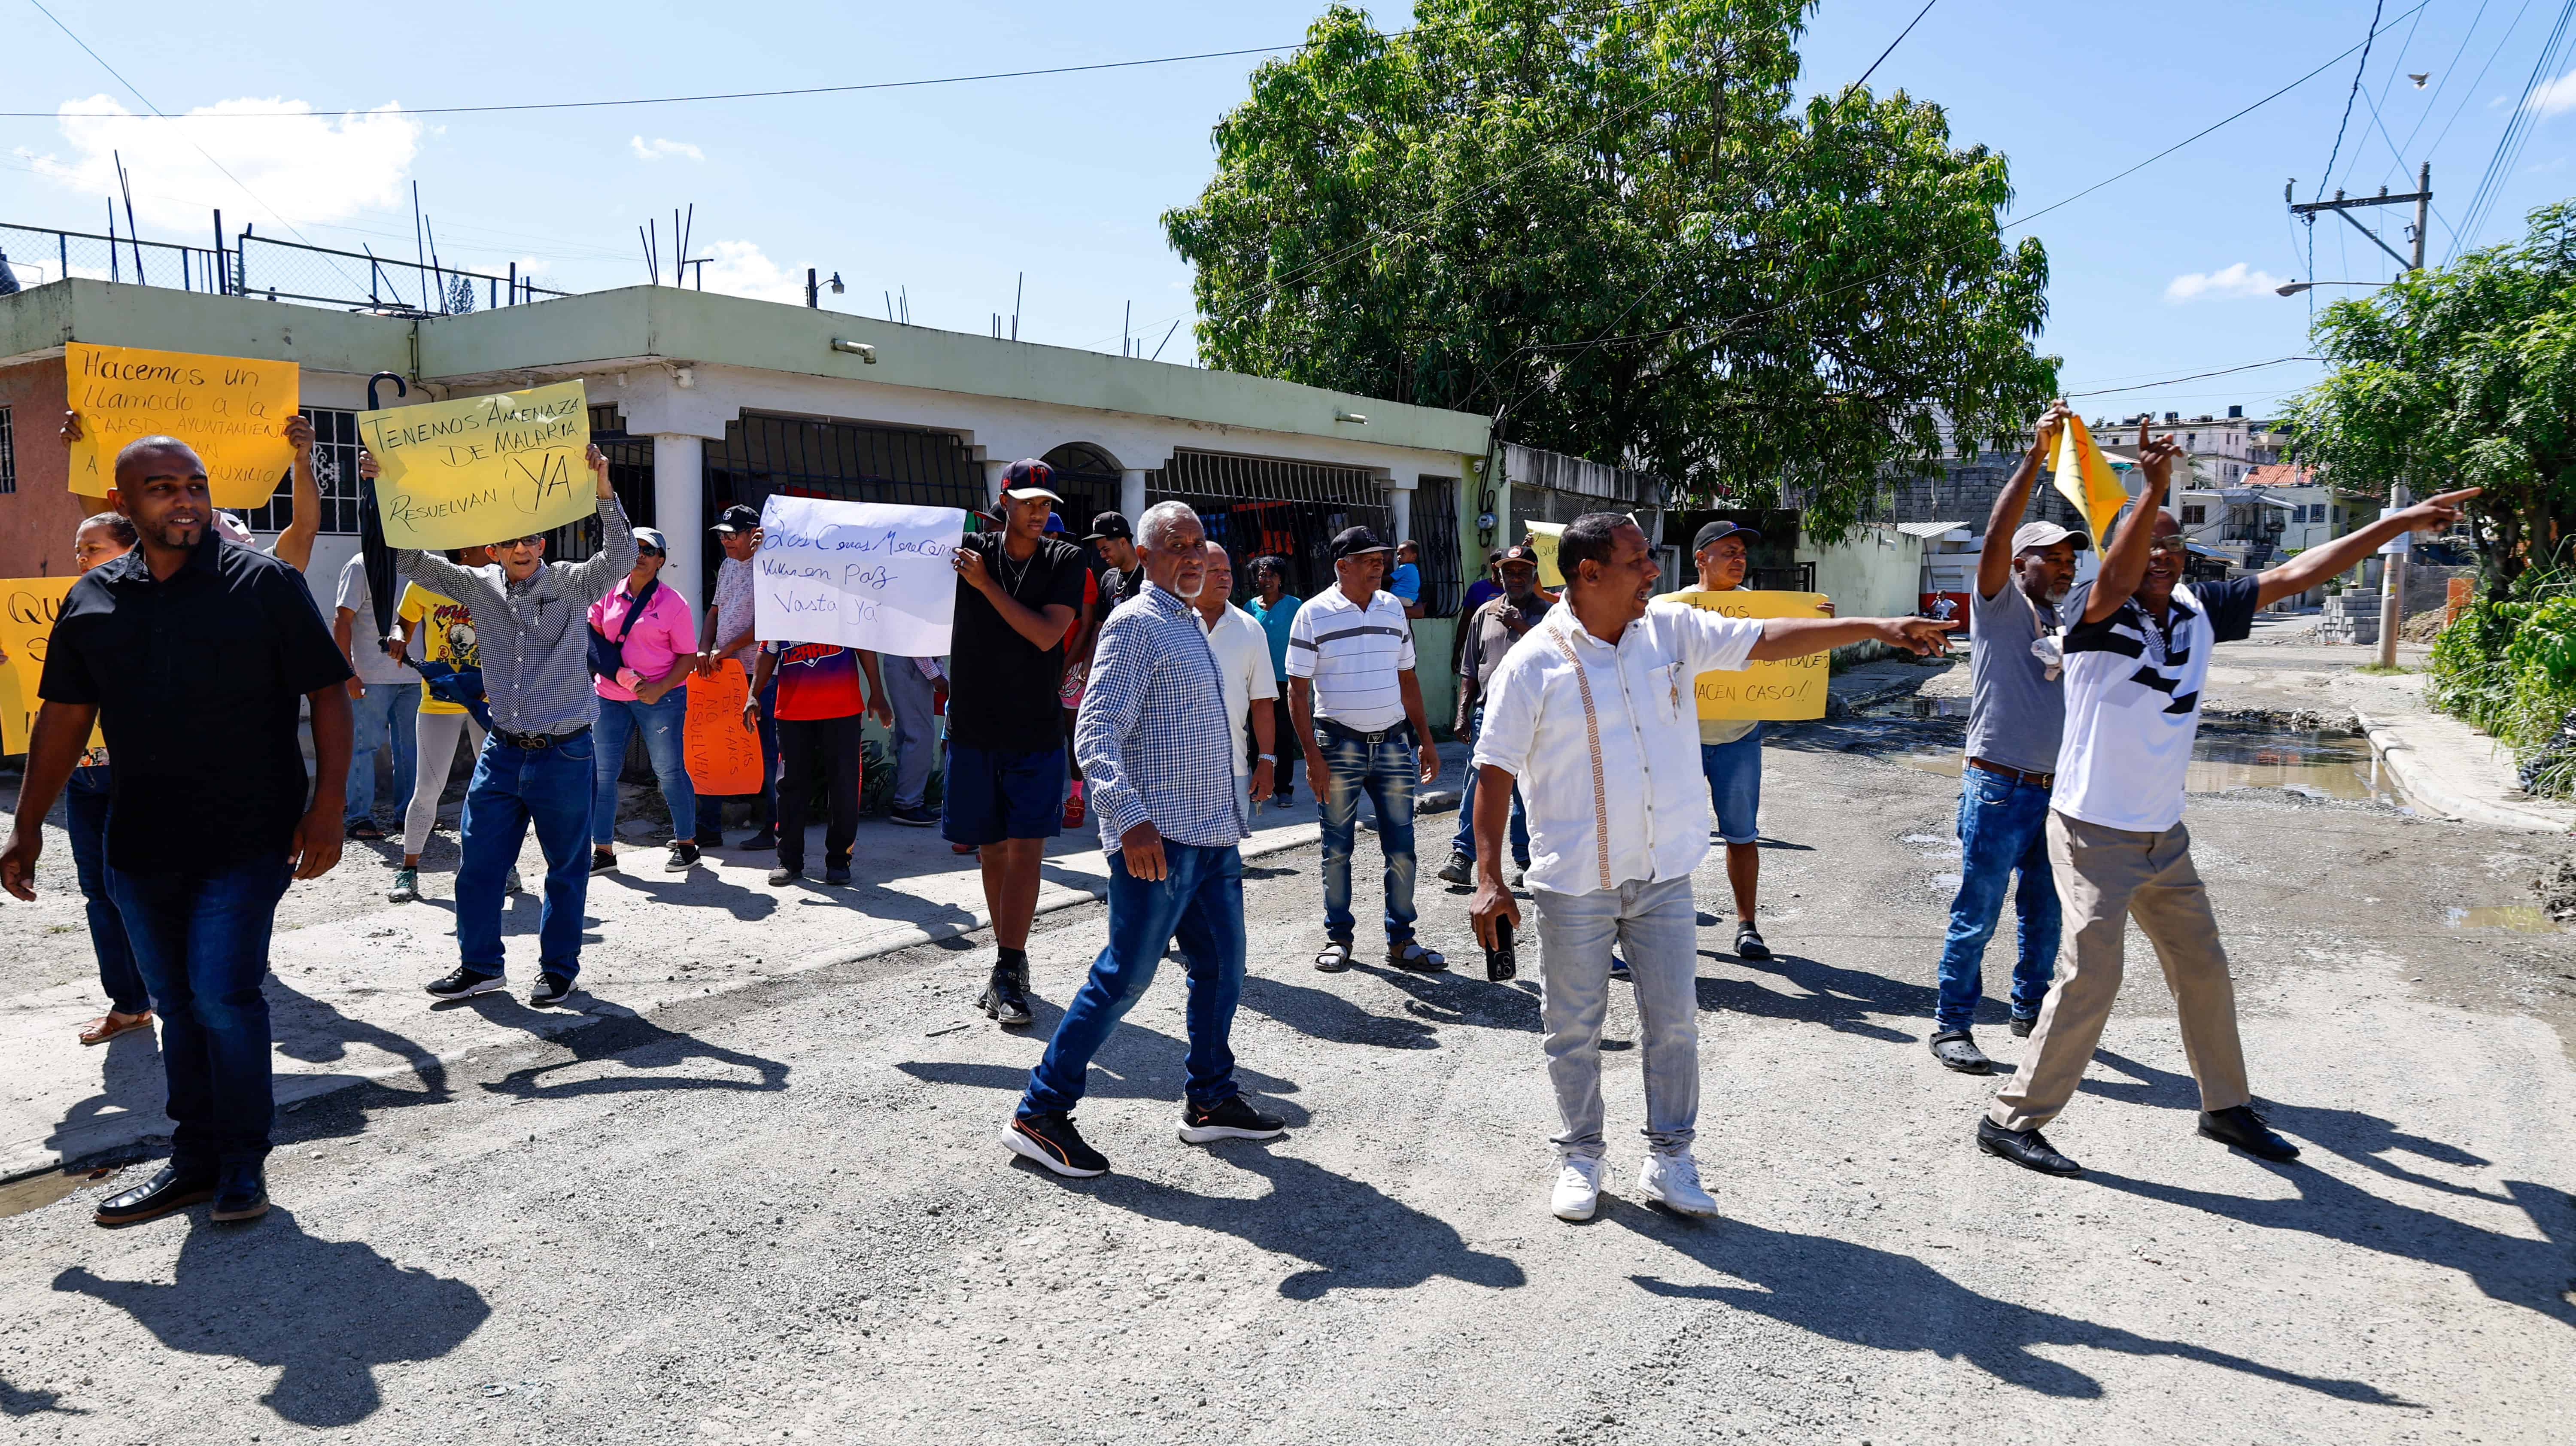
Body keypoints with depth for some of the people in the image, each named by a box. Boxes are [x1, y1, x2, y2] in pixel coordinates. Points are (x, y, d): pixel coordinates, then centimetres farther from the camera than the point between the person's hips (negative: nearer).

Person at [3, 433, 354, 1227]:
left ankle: (243, 1163, 10)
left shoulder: (266, 584, -5)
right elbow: (64, 717, 15)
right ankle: (195, 1160, 26)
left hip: (247, 841, -5)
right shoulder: (93, 599, 8)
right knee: (178, 1005, 13)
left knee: (224, 997, -7)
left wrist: (326, 807, -13)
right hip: (140, 846, 5)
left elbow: (327, 695, -5)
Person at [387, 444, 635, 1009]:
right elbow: (411, 562, 8)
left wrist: (603, 492, -34)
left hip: (565, 753, -4)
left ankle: (558, 968, 22)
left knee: (566, 867, 7)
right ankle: (480, 966, 23)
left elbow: (621, 557, -20)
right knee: (479, 863, 8)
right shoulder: (479, 586, 6)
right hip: (503, 751, 4)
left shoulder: (571, 584, -4)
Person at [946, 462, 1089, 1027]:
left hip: (1036, 731, -2)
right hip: (973, 727, 2)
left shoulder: (1065, 562, -1)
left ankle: (1009, 972, -6)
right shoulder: (969, 550, 2)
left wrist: (986, 584, -17)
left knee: (1025, 849, -8)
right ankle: (1009, 963, 22)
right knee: (992, 850, 9)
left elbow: (1046, 634, -13)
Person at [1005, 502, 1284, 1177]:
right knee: (1125, 976, -5)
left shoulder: (1192, 626, 18)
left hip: (1211, 833, 9)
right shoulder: (1135, 624, -10)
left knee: (1222, 964, 14)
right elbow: (1096, 731, -20)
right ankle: (1040, 1113, 4)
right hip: (1158, 840, -9)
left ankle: (1211, 1098, 28)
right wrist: (1130, 819, -30)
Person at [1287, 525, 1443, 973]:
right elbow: (1298, 691, -5)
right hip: (1340, 745, -4)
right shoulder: (1314, 615, -5)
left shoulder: (1393, 609, 9)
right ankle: (1338, 937, 18)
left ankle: (1401, 940, 15)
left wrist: (1426, 741, 13)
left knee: (1401, 848, 4)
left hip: (1393, 742, 4)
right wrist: (1312, 755, -13)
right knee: (1337, 848, 5)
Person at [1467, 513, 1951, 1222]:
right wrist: (1488, 877, -13)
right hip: (1573, 883, -3)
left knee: (1674, 1022, 9)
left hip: (1663, 875, 4)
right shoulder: (1532, 665, -11)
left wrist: (1874, 627, -3)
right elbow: (1495, 771, -9)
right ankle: (1580, 1157, 27)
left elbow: (1767, 639, 4)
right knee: (1574, 1030, 9)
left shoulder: (1671, 630, 1)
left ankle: (1668, 1159, 24)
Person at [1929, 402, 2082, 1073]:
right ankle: (1952, 1025, 7)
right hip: (1998, 787, -7)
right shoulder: (2000, 607, -5)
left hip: (2053, 789, 7)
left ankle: (2031, 1010, 32)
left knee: (2045, 911, 16)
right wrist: (2036, 455, -25)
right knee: (1977, 914, -2)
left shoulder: (2065, 623, 16)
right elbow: (1997, 535, -21)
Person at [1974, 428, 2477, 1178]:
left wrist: (2402, 521, 10)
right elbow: (2116, 579, -37)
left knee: (2203, 970, 18)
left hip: (2165, 836, 7)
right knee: (2090, 977, -10)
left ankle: (2227, 1107, 38)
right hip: (2094, 832, -7)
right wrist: (2152, 491, -51)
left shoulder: (2200, 610, 4)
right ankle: (2011, 1118, 1)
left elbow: (2295, 575, 9)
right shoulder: (2096, 616, -14)